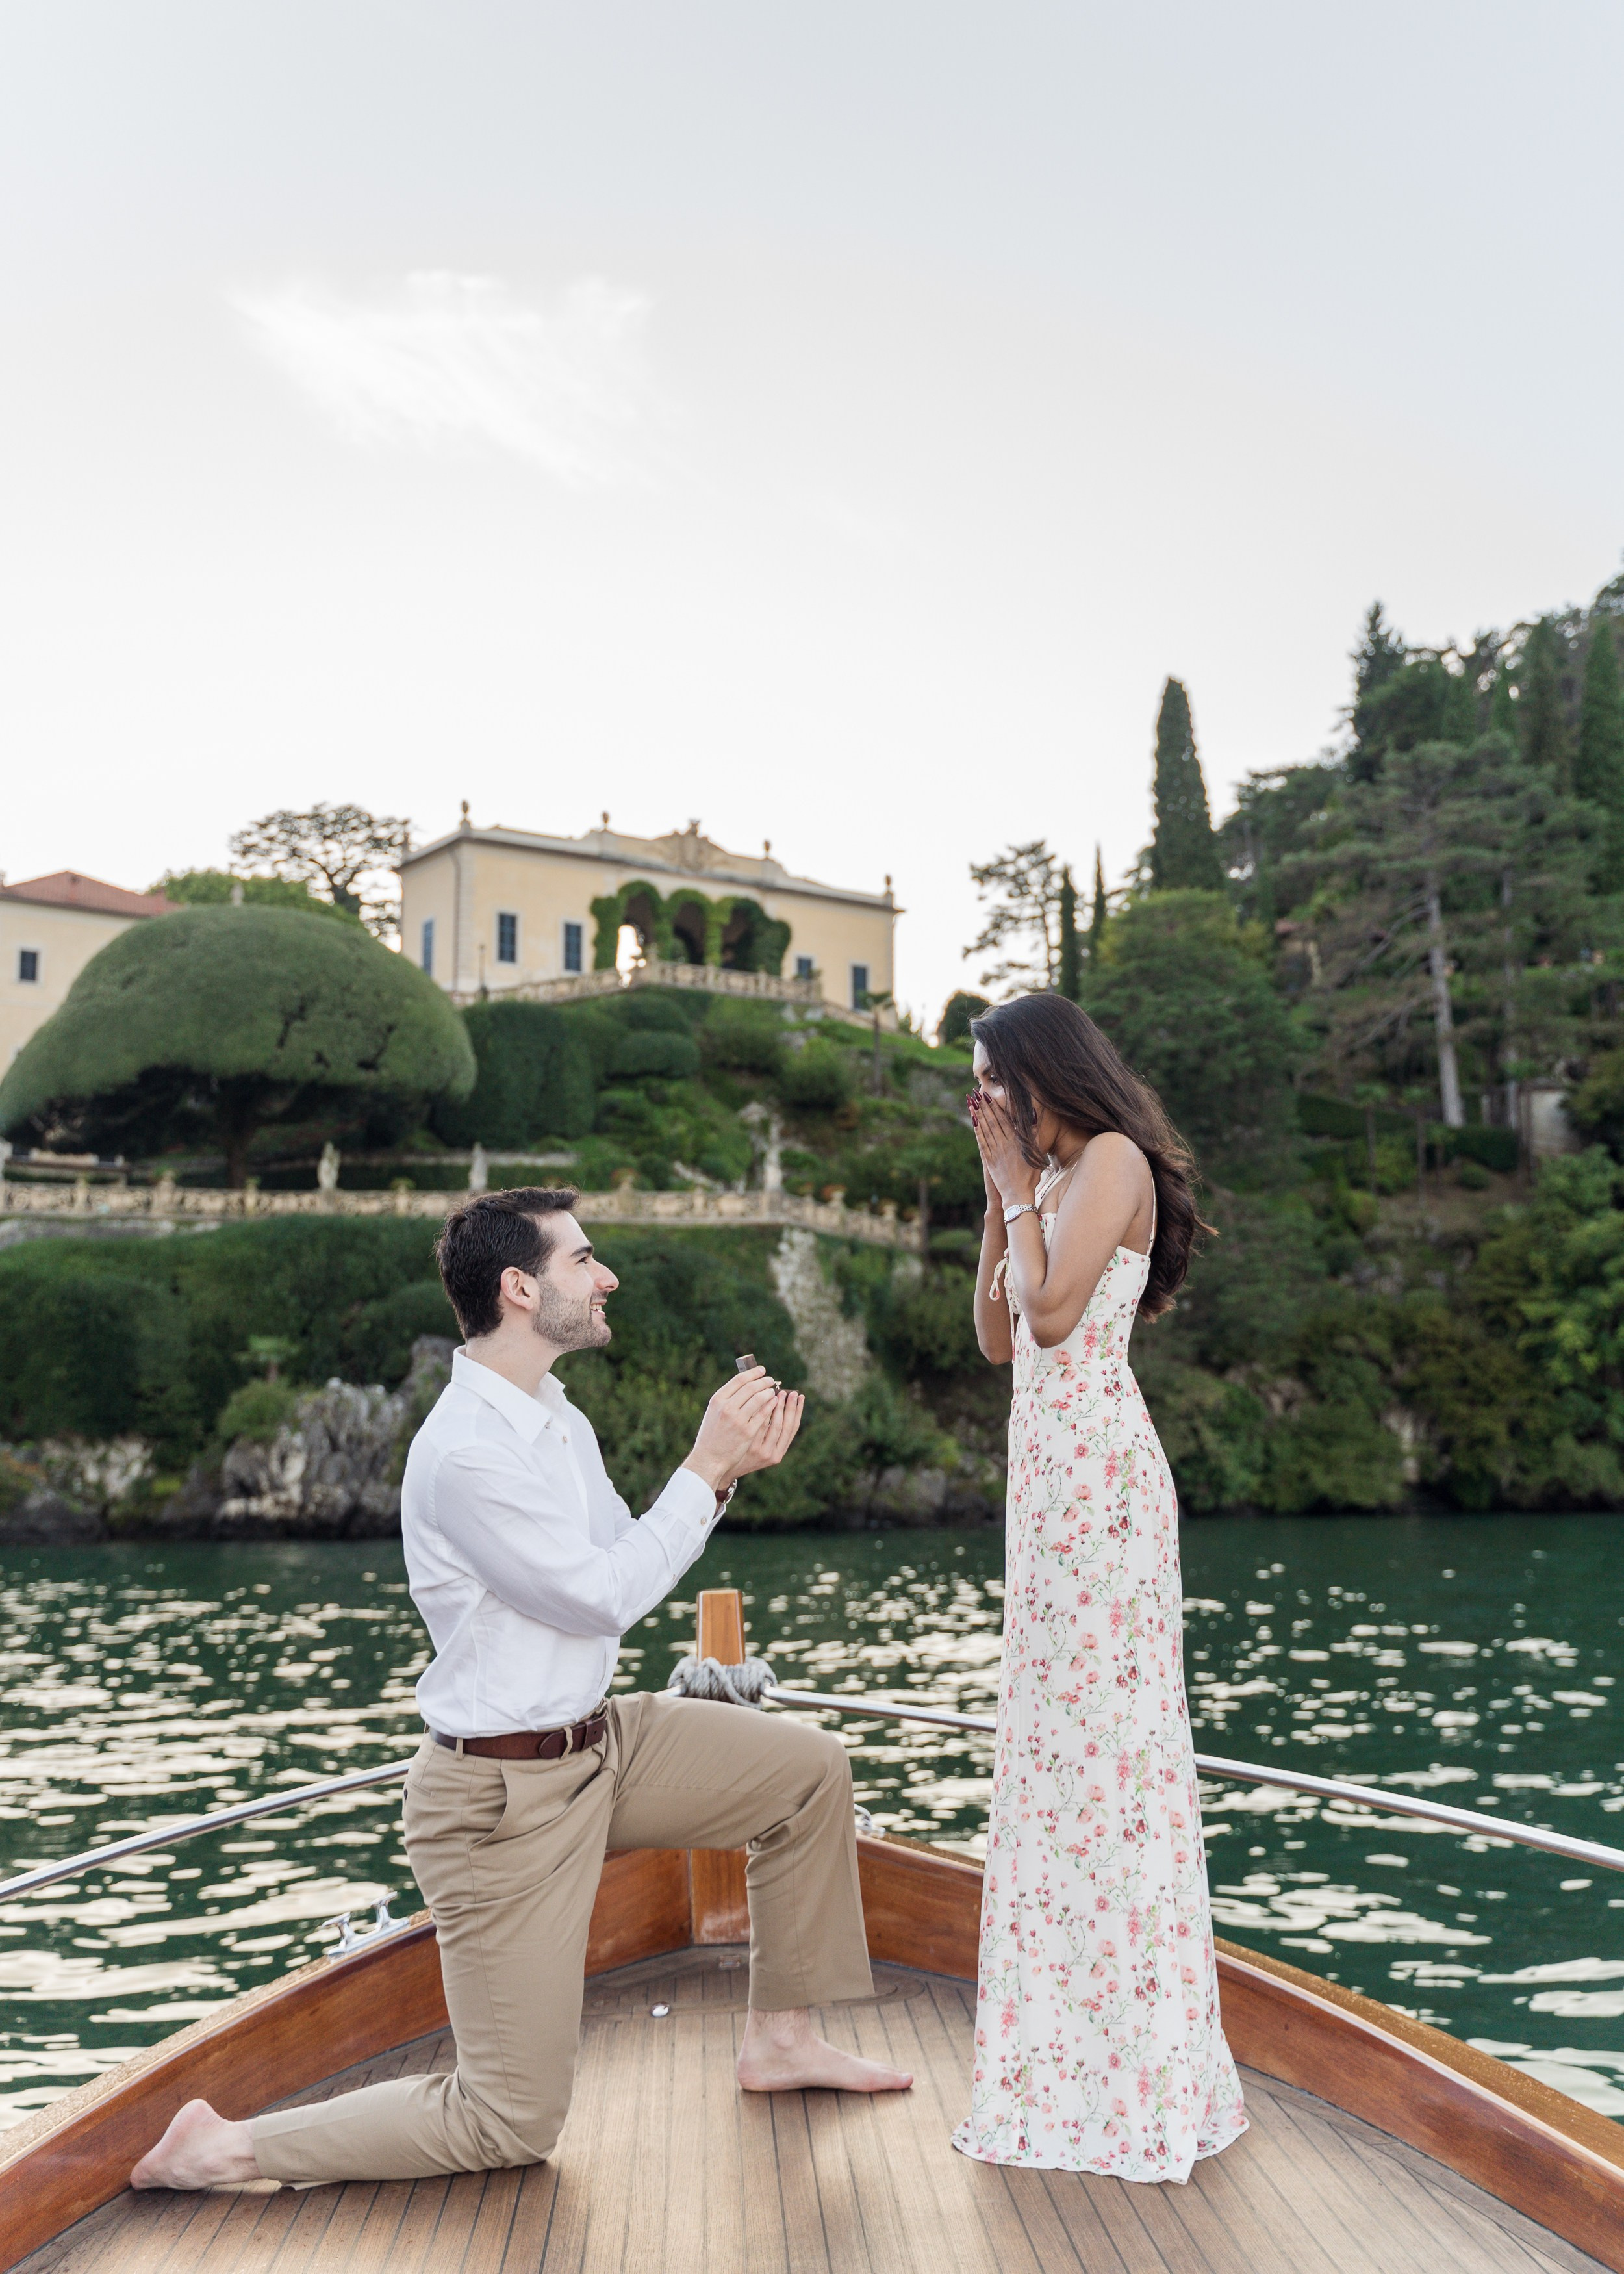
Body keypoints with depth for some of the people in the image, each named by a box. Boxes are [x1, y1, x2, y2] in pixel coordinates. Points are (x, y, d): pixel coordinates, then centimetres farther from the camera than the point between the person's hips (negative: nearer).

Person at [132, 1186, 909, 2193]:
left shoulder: (559, 1420, 5)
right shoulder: (466, 1452, -25)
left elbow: (627, 1559, 11)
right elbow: (605, 1598, -23)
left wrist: (727, 1470, 0)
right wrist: (704, 1470, -16)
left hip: (600, 1738, 9)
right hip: (505, 1796, -9)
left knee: (813, 1768, 11)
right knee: (513, 2126, -1)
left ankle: (781, 2039, 23)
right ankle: (227, 2148, 10)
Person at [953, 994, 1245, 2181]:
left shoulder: (1110, 1159, -7)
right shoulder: (1057, 1177, 19)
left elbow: (1051, 1310, -17)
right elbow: (996, 1336, 16)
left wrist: (1018, 1184, -6)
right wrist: (1000, 1191, 13)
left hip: (1095, 1464, -9)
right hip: (1049, 1463, 9)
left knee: (1104, 1725, -5)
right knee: (1056, 1727, 11)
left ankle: (1141, 2057, 5)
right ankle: (1075, 2027, 22)